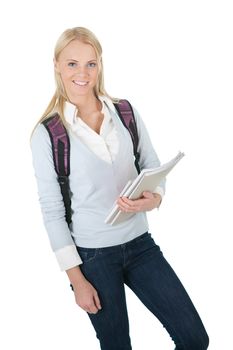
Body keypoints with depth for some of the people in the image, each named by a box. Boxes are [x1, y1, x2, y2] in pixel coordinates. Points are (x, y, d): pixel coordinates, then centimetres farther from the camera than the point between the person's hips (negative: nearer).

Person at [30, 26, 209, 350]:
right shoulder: (46, 135, -8)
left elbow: (154, 168, 8)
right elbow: (52, 211, -7)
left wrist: (153, 199, -16)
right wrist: (76, 279, -7)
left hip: (140, 244, 3)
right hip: (92, 256, -3)